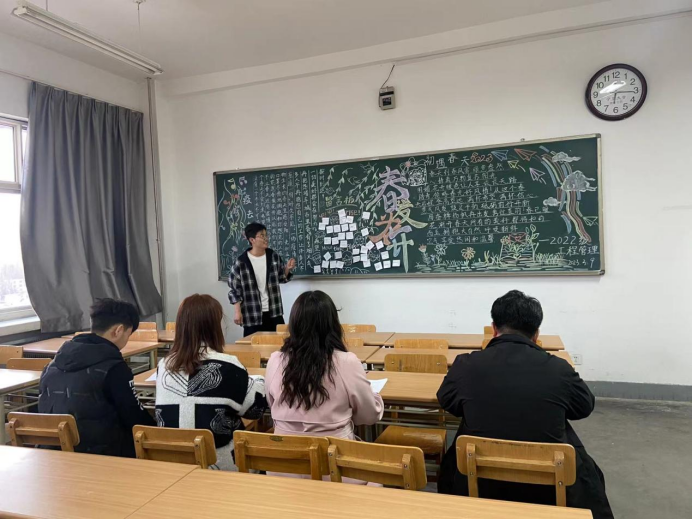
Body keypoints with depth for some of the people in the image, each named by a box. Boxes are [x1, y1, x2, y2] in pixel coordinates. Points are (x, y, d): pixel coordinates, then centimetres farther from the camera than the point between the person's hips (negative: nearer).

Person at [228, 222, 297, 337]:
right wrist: (238, 312, -9)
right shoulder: (241, 262, -10)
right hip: (252, 315, -3)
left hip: (274, 312, 3)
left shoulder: (274, 256, 1)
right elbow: (234, 289, -5)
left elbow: (281, 278, 12)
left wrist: (287, 269, -9)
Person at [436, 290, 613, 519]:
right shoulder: (559, 369, -13)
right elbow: (586, 407, 9)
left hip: (479, 484, 0)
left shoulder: (466, 364, -12)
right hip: (548, 487, 1)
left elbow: (445, 401, 9)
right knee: (588, 474, 33)